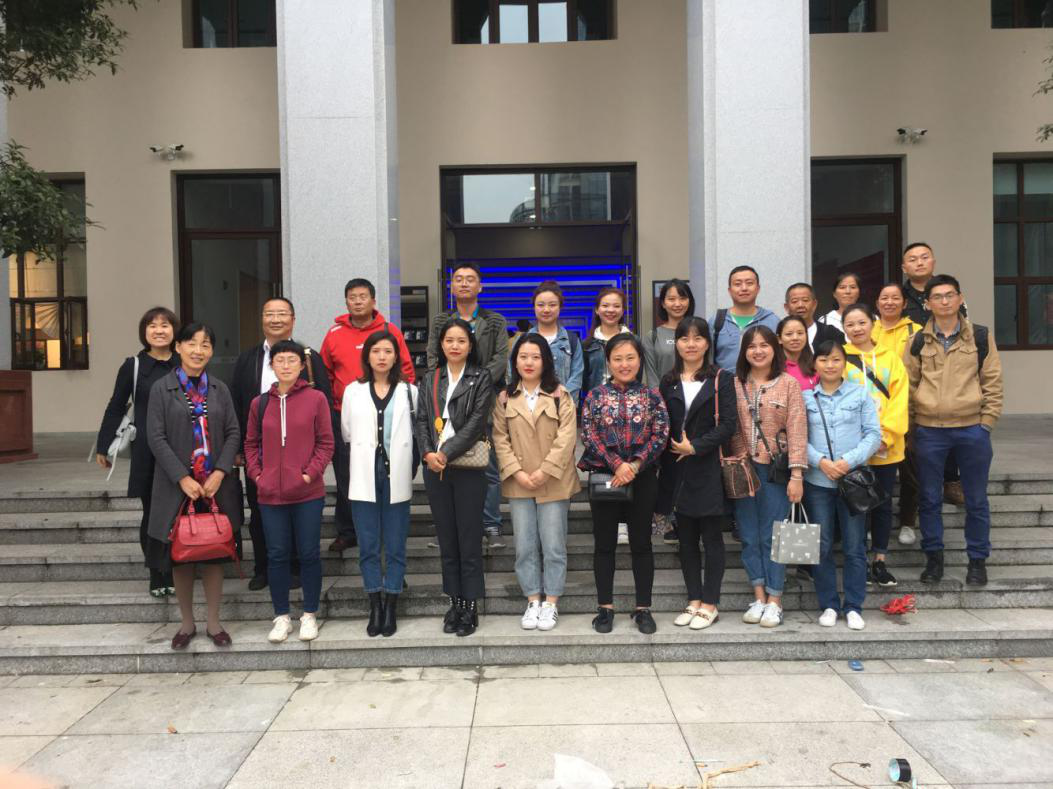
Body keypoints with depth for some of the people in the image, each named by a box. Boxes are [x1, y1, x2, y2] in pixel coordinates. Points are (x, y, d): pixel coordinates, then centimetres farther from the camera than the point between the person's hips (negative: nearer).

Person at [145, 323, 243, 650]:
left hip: (217, 485, 2)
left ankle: (214, 622, 21)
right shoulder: (161, 388, -1)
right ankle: (187, 622, 24)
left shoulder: (220, 389, 6)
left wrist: (220, 473, -11)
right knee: (180, 556, 8)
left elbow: (233, 434, 3)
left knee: (215, 553, 7)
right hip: (177, 486, -1)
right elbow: (156, 438, -6)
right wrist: (183, 478, -14)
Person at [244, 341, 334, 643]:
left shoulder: (316, 399, -3)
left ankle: (309, 615, 21)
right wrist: (255, 474, 1)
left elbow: (326, 443, -2)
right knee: (277, 555, 9)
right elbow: (251, 444, 14)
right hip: (270, 493, 3)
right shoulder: (259, 403, 6)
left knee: (309, 553, 6)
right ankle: (282, 617, 24)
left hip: (308, 493, -2)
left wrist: (310, 473, -10)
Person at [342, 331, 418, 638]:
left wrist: (409, 470, -1)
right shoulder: (353, 391, 8)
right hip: (364, 478, 1)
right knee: (368, 546, 4)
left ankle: (390, 609, 13)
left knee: (395, 547, 3)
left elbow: (416, 434, 2)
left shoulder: (409, 392, 4)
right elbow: (347, 434, 11)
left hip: (396, 478, -1)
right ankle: (375, 609, 13)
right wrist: (363, 462, 11)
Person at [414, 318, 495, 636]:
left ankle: (470, 606, 11)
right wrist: (428, 453, -11)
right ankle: (454, 602, 21)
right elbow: (421, 420, 6)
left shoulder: (481, 378, 2)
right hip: (434, 468, 4)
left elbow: (476, 422, -9)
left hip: (468, 467, -4)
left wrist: (446, 453, -15)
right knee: (446, 539, 10)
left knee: (469, 539, 1)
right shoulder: (430, 380, 14)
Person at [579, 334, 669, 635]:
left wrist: (635, 465, -15)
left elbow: (660, 435, -4)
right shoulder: (596, 396, 3)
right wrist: (617, 464, -15)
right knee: (604, 544, 7)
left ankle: (643, 608, 19)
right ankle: (605, 608, 19)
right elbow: (589, 435, -5)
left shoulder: (652, 396, 4)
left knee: (641, 543, 8)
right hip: (603, 476, 0)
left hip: (643, 478, 0)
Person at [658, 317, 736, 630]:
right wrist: (675, 447, -5)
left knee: (711, 538, 3)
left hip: (708, 469, -4)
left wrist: (696, 447, -14)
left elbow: (728, 423, -8)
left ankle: (709, 604, 11)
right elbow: (662, 425, 9)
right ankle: (694, 600, 20)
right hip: (677, 471, 4)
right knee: (686, 538, 10)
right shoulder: (668, 382, 10)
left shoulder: (720, 380, 0)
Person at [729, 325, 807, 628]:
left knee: (772, 536, 1)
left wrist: (796, 475, -11)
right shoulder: (735, 385, 7)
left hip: (775, 471, -3)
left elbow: (797, 431, -6)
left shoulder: (789, 384, -1)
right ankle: (759, 598, 18)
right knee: (749, 537, 7)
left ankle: (774, 601, 13)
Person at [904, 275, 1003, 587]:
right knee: (929, 499, 8)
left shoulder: (981, 337, 3)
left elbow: (993, 383, 3)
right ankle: (934, 557, 22)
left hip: (972, 429, 0)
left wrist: (987, 422, -3)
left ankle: (978, 560, 23)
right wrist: (913, 426, -1)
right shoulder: (918, 342, 3)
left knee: (976, 500, 9)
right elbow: (908, 385, 4)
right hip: (929, 431, 0)